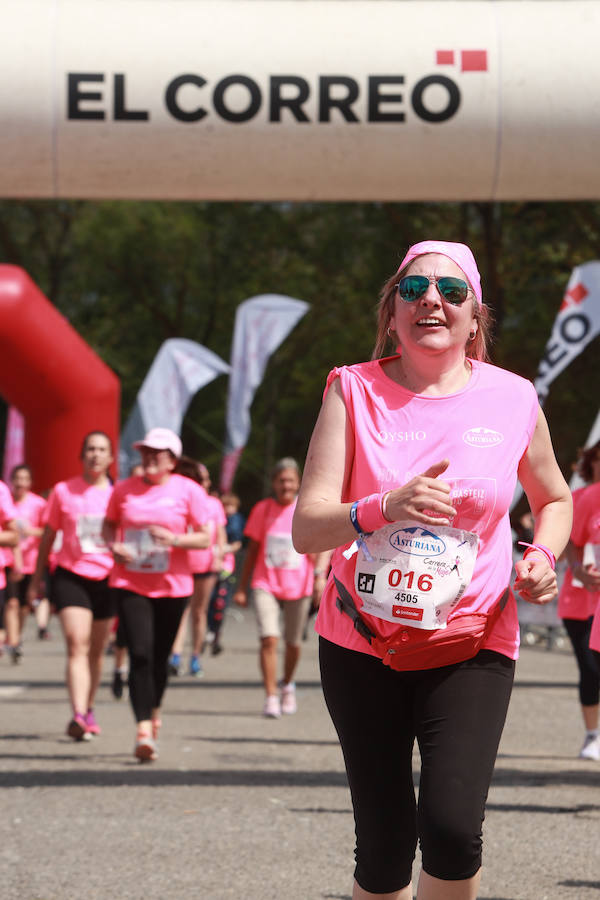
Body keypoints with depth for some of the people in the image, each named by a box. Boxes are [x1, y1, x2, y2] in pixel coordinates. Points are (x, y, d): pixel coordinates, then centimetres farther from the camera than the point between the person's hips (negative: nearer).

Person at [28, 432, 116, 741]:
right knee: (76, 646, -16)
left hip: (107, 579, 2)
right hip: (70, 576, -2)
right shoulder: (63, 492, 2)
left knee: (96, 651, 13)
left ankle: (88, 710, 31)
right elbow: (48, 537, 9)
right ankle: (78, 716, -25)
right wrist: (36, 579, 10)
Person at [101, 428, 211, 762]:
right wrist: (114, 546, -4)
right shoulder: (124, 489, 5)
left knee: (160, 657, 10)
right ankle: (144, 730, -17)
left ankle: (155, 712, 36)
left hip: (173, 586, 0)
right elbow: (109, 525, 17)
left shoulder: (188, 491, -1)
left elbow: (205, 537, -1)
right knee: (140, 655, -13)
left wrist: (175, 539, -19)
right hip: (130, 584, 0)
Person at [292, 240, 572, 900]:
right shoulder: (354, 390, -3)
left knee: (452, 827, -20)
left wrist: (543, 556, -3)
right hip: (363, 642, 0)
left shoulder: (511, 399, 0)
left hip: (472, 643, 0)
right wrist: (386, 508, -30)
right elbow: (307, 529, -10)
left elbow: (554, 500, 19)